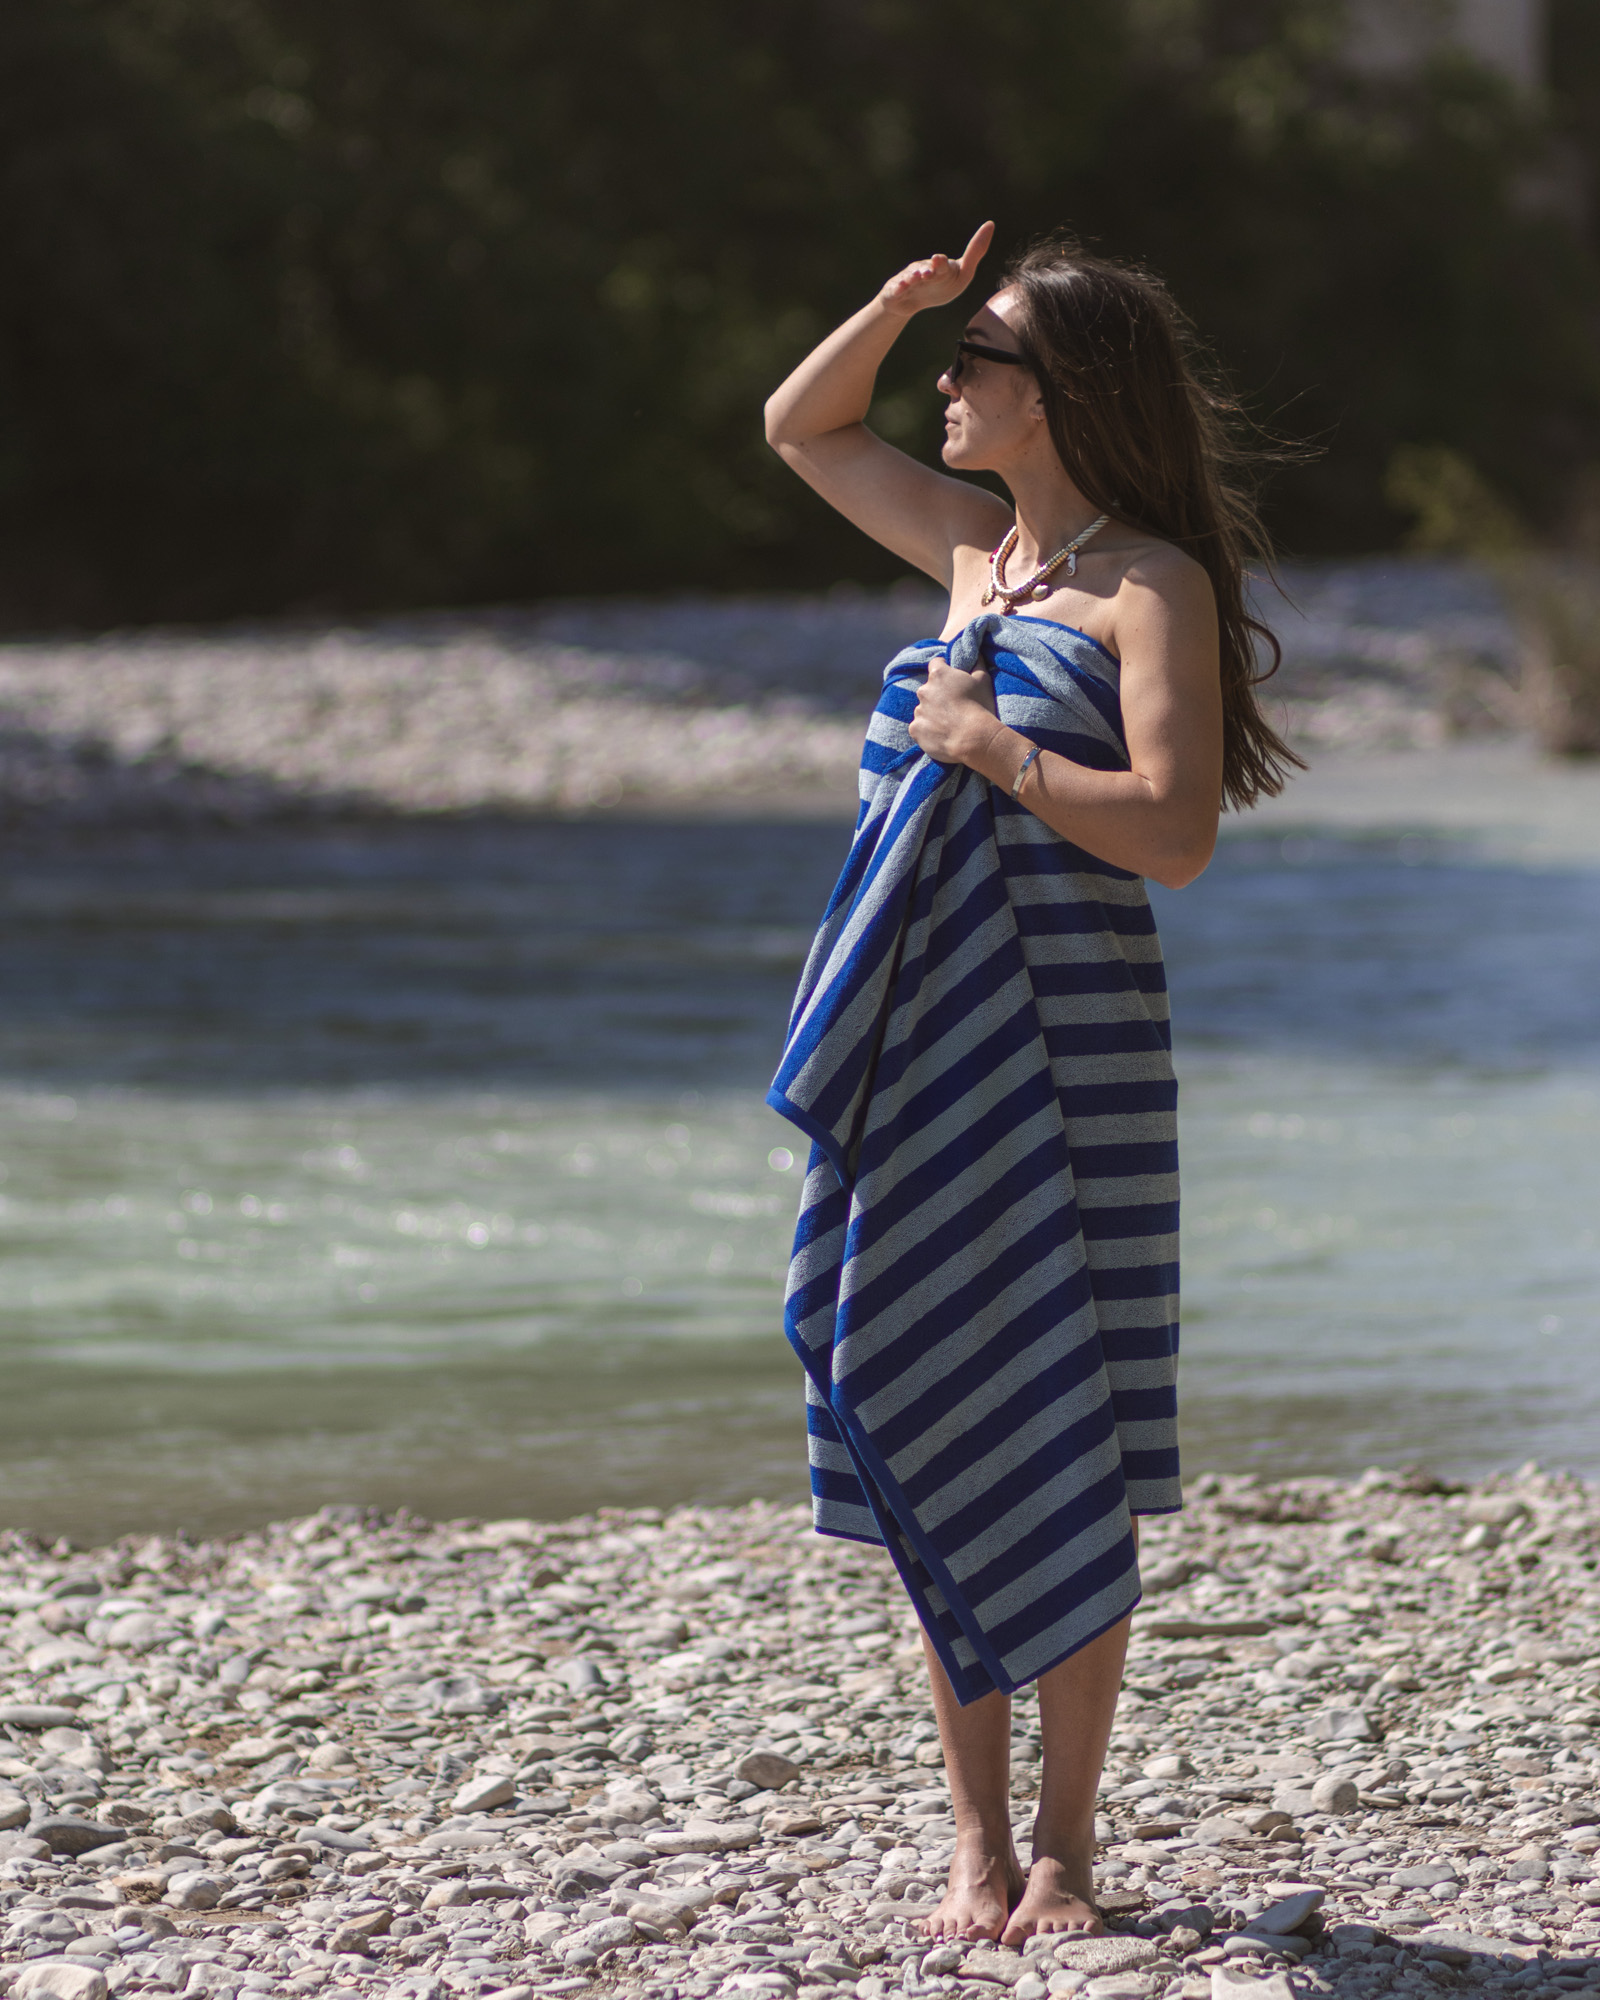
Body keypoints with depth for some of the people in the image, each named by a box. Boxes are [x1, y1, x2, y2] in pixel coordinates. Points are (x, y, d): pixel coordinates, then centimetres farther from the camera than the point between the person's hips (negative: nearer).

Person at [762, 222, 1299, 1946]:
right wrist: (900, 301, 13)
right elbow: (800, 429, 28)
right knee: (930, 1442, 6)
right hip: (916, 1059, 7)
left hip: (1064, 1056, -7)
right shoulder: (974, 547, 13)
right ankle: (975, 1843, 13)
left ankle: (1064, 1847, 7)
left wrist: (992, 749, -12)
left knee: (1057, 1459, -2)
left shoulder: (1150, 582, -7)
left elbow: (1175, 830, -18)